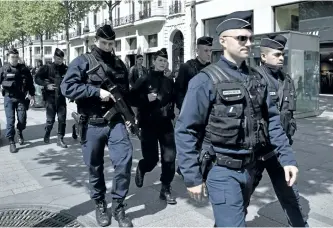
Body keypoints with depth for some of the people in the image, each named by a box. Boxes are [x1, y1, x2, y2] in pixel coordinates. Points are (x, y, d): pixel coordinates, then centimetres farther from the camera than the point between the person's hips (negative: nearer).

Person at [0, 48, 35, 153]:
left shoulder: (24, 69, 5)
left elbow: (30, 83, 6)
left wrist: (32, 95, 1)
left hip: (21, 97, 1)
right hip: (9, 98, -1)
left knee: (22, 119, 2)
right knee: (10, 120, -2)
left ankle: (20, 132, 35)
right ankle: (11, 142, 8)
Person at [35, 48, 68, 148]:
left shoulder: (66, 69, 3)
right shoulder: (47, 68, -2)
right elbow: (37, 78, -1)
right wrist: (46, 85, -14)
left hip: (62, 98, 2)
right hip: (51, 98, -1)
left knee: (62, 119, 0)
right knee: (50, 120, 6)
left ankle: (60, 139, 9)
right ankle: (47, 134, 31)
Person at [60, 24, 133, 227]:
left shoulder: (119, 64, 11)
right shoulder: (82, 62, -3)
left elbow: (126, 92, 20)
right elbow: (67, 87, -15)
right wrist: (97, 91, -21)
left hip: (115, 122, 3)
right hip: (92, 124, -2)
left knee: (125, 160, -9)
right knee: (95, 168, 9)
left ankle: (118, 205, 10)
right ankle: (100, 205, 30)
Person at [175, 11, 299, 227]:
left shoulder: (257, 78, 5)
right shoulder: (206, 80, -14)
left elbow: (271, 120, 9)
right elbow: (185, 131, -13)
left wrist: (287, 157, 1)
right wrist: (192, 176, -13)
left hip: (249, 168, 6)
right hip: (222, 171, -6)